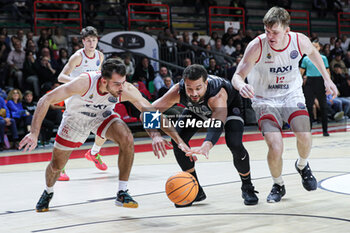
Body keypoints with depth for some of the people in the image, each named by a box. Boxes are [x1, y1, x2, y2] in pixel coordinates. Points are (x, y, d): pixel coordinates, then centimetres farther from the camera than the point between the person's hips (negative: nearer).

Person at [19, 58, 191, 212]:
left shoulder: (126, 90, -34)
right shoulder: (85, 82, -40)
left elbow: (149, 110, -28)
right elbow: (45, 101, -35)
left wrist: (155, 135, -48)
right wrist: (34, 133, -42)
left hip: (102, 116, 1)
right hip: (75, 118, -1)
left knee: (127, 139, -27)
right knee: (56, 165, 6)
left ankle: (122, 193, -14)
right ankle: (48, 192, 42)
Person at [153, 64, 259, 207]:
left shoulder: (217, 94, -47)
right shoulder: (178, 91, -37)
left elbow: (218, 122, -64)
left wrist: (207, 145, -84)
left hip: (228, 105, -4)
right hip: (196, 110, 4)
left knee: (234, 144, -25)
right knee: (177, 141, -14)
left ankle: (247, 188, 3)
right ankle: (195, 191, 3)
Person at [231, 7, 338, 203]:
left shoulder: (300, 41, -15)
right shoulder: (257, 46, -23)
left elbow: (313, 53, 10)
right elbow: (237, 76, -20)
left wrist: (327, 78, 14)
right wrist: (241, 86, -44)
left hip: (292, 95, 2)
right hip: (265, 100, -2)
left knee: (304, 137, -21)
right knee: (276, 148, -20)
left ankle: (302, 165, 17)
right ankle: (278, 186, 12)